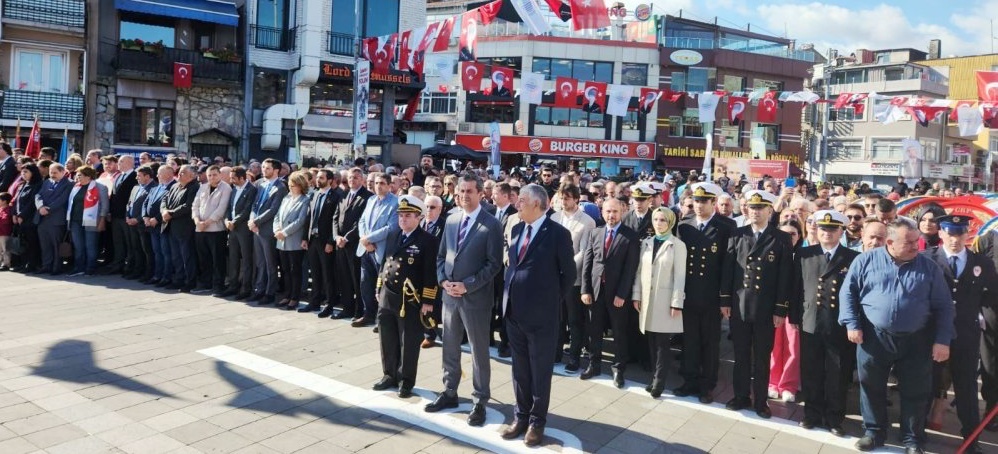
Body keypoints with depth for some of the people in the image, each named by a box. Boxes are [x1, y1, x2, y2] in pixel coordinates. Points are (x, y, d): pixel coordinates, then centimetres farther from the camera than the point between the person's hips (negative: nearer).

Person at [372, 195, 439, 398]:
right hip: (387, 297, 6)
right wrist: (379, 289, 14)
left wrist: (428, 301, -13)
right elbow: (385, 263, 16)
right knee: (388, 340, 14)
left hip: (411, 301, -6)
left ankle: (406, 380, 18)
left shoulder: (428, 241, -9)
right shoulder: (392, 235, 11)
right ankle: (390, 375, 29)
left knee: (408, 343, 5)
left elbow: (431, 273, -11)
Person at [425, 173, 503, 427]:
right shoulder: (451, 220, 9)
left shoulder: (491, 225, -9)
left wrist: (467, 285, -17)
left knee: (479, 351, 4)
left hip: (475, 296, -6)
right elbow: (441, 255, 14)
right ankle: (449, 393, 30)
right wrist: (443, 280, -3)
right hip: (449, 294, 6)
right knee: (450, 347, 16)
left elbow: (494, 263, -12)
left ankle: (480, 402, 15)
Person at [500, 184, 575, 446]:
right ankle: (521, 416, 29)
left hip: (541, 313, -6)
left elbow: (569, 273, -5)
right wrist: (510, 296, 10)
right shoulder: (517, 229, 7)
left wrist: (553, 300, 1)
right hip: (514, 310, 6)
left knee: (540, 371, 8)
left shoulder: (558, 233, -12)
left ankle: (537, 421, 22)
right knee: (520, 369, 16)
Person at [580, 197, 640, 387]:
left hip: (618, 293, -3)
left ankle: (619, 369, 20)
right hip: (595, 289, 4)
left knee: (620, 333, 8)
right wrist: (585, 289, -2)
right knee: (593, 330, 12)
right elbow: (587, 262, 5)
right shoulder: (595, 233, 7)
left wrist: (621, 294, -14)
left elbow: (630, 268, -9)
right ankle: (594, 365, 28)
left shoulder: (630, 236, -5)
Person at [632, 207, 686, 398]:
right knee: (652, 343, 7)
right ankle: (655, 378, 15)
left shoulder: (678, 245, -5)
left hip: (665, 299, -4)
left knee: (662, 343, -2)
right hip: (647, 298, 4)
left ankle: (659, 382, 4)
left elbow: (680, 276, -8)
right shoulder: (646, 243, 9)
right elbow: (640, 271, 11)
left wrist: (677, 303, -12)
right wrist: (636, 295, 6)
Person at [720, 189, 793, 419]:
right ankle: (741, 396, 24)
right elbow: (727, 269, 5)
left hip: (766, 309, -2)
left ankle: (760, 400, 20)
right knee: (741, 355, 11)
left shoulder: (782, 239, -2)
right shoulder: (737, 235, 4)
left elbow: (785, 277, -4)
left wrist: (781, 309, -7)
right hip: (739, 305, 2)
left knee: (762, 357, 8)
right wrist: (725, 301, 1)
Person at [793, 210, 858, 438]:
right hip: (810, 324, 2)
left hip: (840, 326, -2)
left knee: (838, 377, 8)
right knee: (810, 374, 10)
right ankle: (812, 414, 25)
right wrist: (795, 317, 3)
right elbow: (797, 288, 7)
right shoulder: (804, 255, 6)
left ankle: (834, 418, 22)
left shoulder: (854, 258, 0)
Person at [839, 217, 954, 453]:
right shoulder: (866, 261, -3)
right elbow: (848, 293, 2)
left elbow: (943, 306, 3)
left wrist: (942, 340, -3)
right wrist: (852, 324, -6)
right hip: (873, 338, 0)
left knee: (915, 392, 8)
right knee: (872, 388, 11)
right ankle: (874, 431, 28)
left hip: (916, 341, 1)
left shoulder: (929, 267, 0)